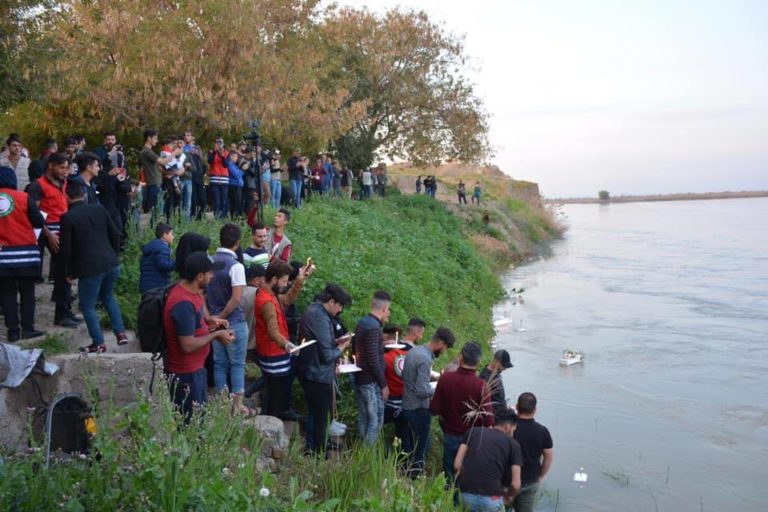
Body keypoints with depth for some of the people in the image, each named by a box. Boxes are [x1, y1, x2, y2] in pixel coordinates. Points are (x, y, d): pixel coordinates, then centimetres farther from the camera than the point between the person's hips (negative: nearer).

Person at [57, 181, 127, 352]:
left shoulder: (67, 217, -6)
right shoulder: (99, 209, 8)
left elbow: (66, 248, -7)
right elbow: (115, 235, 9)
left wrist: (67, 272, 6)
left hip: (89, 268, -6)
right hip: (111, 264, 6)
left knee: (88, 306, 10)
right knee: (108, 296, 27)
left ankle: (98, 343, 13)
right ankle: (120, 332, 20)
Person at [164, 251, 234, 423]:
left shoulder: (190, 290, 2)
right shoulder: (183, 303, -28)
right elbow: (188, 345, -28)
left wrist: (208, 320, 3)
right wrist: (216, 335, -17)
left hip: (195, 368, 10)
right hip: (185, 373, -10)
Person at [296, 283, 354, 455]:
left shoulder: (312, 310, 5)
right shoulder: (320, 318, -26)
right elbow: (327, 356, -25)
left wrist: (336, 341, 6)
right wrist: (341, 348, -7)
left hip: (309, 372, 10)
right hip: (319, 376, -10)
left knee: (315, 417, 24)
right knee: (320, 420, 6)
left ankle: (312, 451, 38)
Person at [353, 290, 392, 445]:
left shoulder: (362, 322, 8)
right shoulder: (373, 327, -21)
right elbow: (373, 361, -22)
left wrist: (383, 343, 16)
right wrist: (384, 384, -16)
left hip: (359, 378, 9)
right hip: (371, 382, -9)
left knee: (363, 417, 17)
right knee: (375, 420, 1)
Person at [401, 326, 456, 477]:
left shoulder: (415, 350, 4)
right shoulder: (425, 359, -24)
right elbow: (422, 391, -25)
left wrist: (433, 377, 11)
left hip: (407, 406, 9)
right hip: (419, 409, -9)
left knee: (409, 446, 21)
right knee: (419, 450, 4)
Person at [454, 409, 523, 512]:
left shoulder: (473, 431, 14)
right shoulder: (512, 443, 8)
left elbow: (457, 464, 6)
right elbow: (515, 484, 2)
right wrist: (508, 495, 22)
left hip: (465, 494, 3)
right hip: (491, 497, -3)